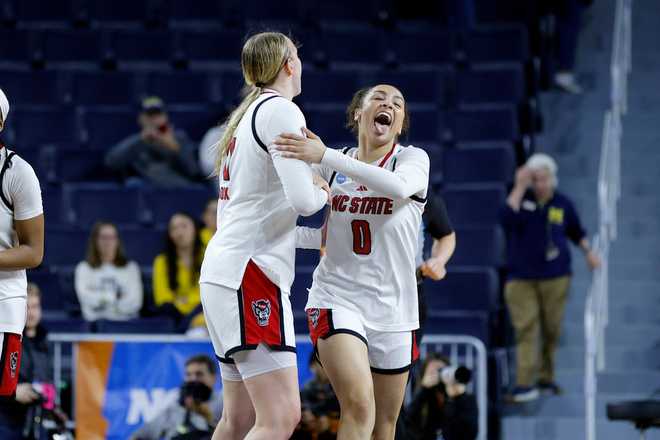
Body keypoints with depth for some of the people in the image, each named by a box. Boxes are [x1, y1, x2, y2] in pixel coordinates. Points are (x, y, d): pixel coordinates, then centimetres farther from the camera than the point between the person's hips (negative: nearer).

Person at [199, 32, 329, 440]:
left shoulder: (245, 115, 21)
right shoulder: (281, 110, -8)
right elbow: (303, 200, -17)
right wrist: (323, 193, 4)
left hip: (224, 270, 10)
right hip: (251, 273, -10)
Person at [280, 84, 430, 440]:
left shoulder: (413, 159, -3)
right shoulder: (334, 166, 4)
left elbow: (399, 186, -29)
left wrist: (325, 156, -37)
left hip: (392, 308, 1)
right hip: (337, 300, -1)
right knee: (359, 409, -23)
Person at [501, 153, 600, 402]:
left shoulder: (563, 204, 4)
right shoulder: (522, 199, -1)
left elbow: (576, 231, 22)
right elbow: (508, 219, -23)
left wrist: (588, 251, 8)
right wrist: (519, 188, -23)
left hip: (555, 278, 2)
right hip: (521, 278, -2)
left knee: (551, 330, 7)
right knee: (526, 330, -11)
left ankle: (546, 378, 23)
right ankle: (524, 384, -16)